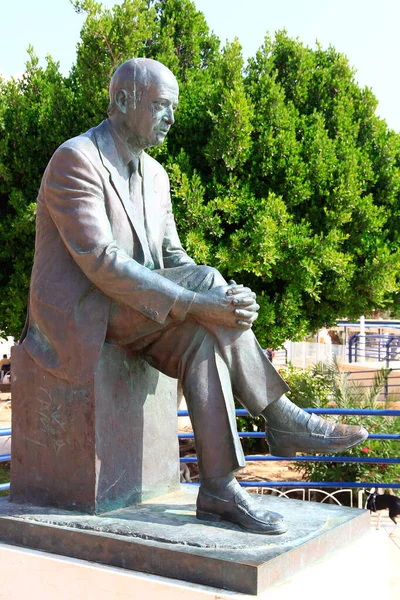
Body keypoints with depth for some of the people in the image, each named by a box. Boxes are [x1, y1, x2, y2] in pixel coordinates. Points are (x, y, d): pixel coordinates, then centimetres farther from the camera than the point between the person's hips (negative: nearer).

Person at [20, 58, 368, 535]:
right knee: (204, 277, -25)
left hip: (127, 316, 8)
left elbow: (173, 260, 12)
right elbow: (100, 263, -26)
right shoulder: (75, 160, -15)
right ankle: (280, 418, -17)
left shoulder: (154, 174, 13)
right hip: (77, 314, -8)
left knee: (200, 341, -24)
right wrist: (198, 303, -31)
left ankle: (219, 489, -23)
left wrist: (224, 300, -11)